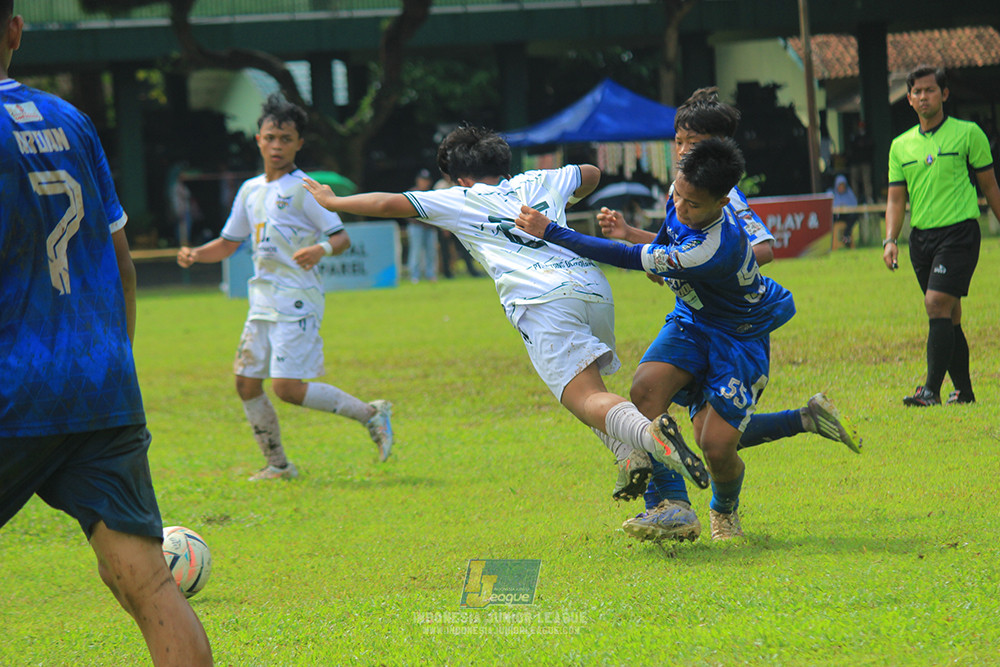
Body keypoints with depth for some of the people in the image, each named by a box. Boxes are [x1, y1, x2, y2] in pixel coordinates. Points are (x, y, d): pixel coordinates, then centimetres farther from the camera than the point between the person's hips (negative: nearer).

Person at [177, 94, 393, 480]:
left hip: (297, 302, -8)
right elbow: (229, 243, 22)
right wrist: (195, 255, 4)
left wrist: (319, 250, -32)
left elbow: (342, 238, -11)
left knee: (286, 387, -16)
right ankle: (277, 465, 17)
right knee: (246, 382, 6)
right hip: (264, 301, 8)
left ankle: (370, 414, -4)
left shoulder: (302, 190, -8)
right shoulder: (250, 191, 14)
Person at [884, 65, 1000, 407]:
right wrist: (890, 240, -3)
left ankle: (932, 389, -21)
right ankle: (963, 391, 14)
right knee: (949, 317, 8)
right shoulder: (901, 145, 11)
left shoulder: (968, 134, 1)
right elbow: (896, 199, 11)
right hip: (921, 237, 5)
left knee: (938, 304, -18)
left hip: (959, 231, -5)